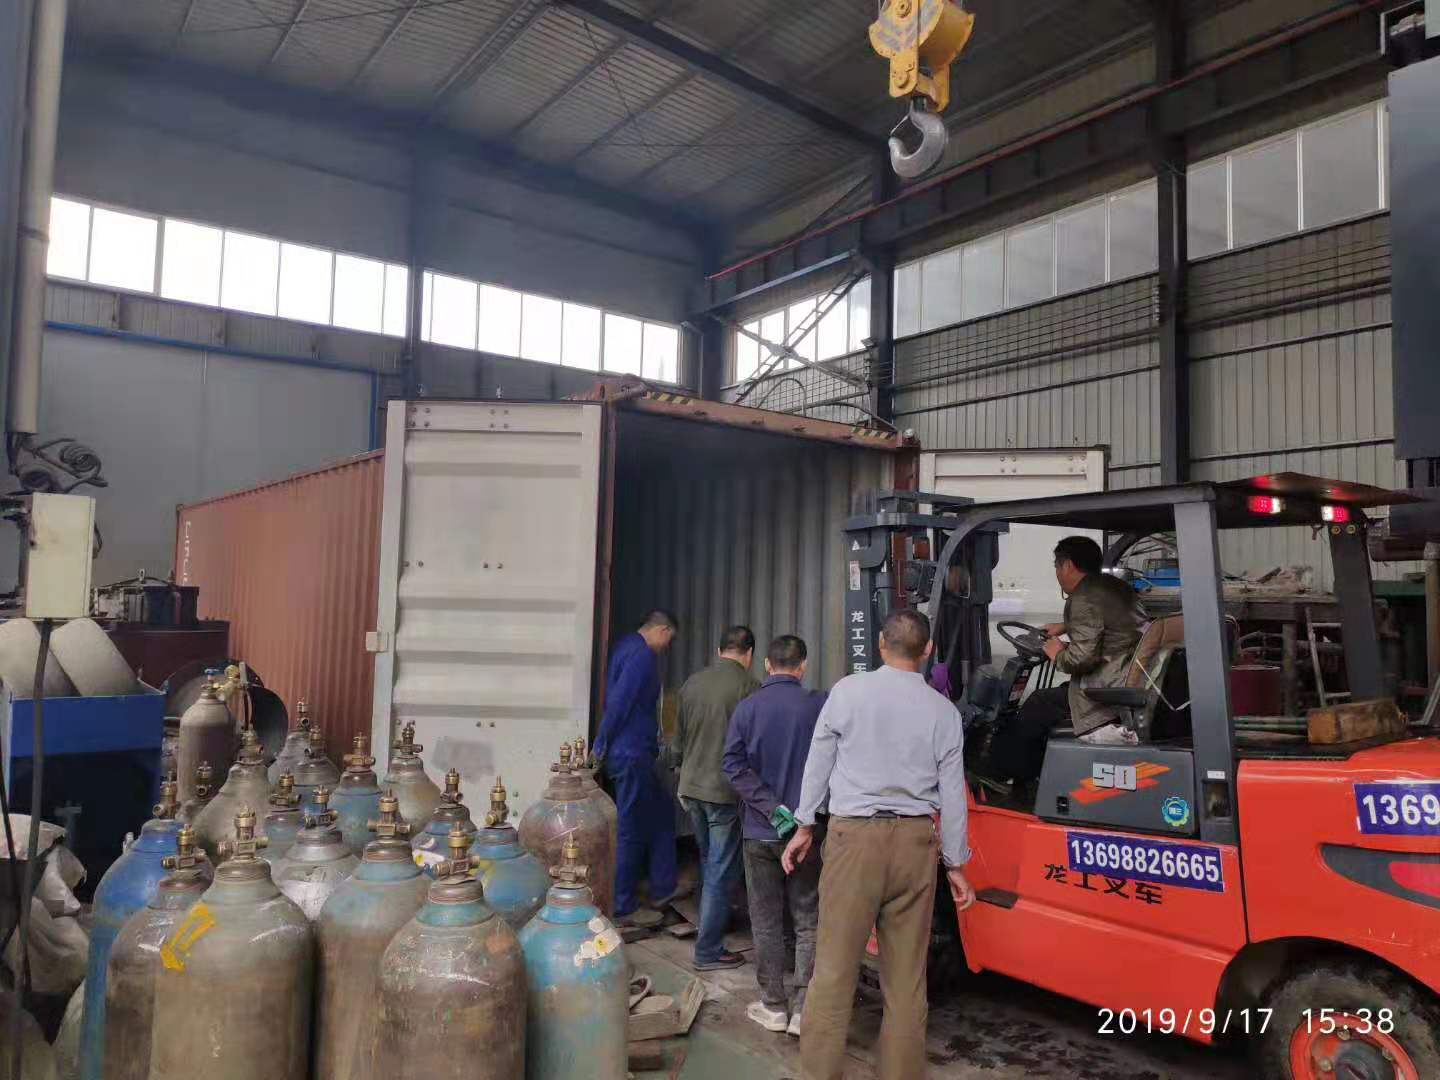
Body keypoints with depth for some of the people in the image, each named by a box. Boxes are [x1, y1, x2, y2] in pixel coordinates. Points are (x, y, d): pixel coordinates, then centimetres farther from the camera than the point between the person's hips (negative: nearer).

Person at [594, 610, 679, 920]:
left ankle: (663, 887, 26)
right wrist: (601, 746, -16)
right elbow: (618, 701, -24)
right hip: (632, 753, -10)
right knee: (631, 829, 1)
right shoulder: (643, 655, -17)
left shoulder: (625, 646, 14)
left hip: (635, 752, 10)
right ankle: (621, 903, 13)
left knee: (662, 811, 19)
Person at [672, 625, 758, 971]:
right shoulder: (748, 686, -14)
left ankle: (712, 925, 39)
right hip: (726, 791, -6)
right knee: (721, 872, 3)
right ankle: (708, 951, 8)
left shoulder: (691, 683, 5)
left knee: (709, 864, 23)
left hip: (692, 787, 6)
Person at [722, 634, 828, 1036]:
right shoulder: (819, 705, -9)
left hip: (760, 834, 1)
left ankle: (773, 1006, 20)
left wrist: (770, 806, -13)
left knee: (766, 923, 12)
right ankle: (804, 1009, 11)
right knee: (808, 922, 11)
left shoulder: (747, 708, -5)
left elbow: (734, 766, -11)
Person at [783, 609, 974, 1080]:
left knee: (835, 967, 2)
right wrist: (955, 863, 15)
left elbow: (819, 763, 4)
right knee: (907, 975, 12)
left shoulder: (848, 690, -3)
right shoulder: (944, 711, 2)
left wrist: (805, 825, 16)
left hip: (854, 834, -2)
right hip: (915, 841, 3)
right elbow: (953, 794, 6)